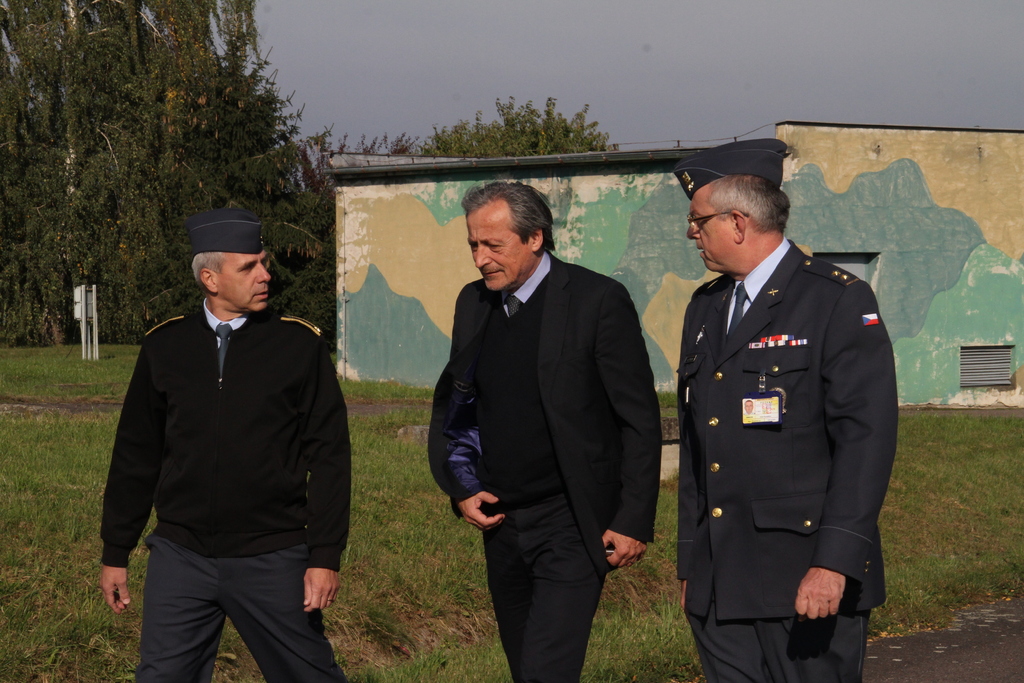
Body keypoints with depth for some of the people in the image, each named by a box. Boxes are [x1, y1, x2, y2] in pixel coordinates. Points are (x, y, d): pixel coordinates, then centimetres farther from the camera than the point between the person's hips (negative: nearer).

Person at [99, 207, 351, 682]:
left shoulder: (299, 345, -2)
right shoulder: (164, 347, 4)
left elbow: (328, 456, -3)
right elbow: (135, 456, 10)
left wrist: (325, 556, -8)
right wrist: (115, 553, 12)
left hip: (272, 560, -2)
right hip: (180, 558, 2)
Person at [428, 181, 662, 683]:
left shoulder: (598, 300, -11)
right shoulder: (473, 302, 7)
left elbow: (640, 420, -9)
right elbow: (450, 402, 19)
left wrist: (634, 521, -12)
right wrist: (459, 489, 6)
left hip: (571, 525, -6)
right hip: (500, 520, 7)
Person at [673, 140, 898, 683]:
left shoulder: (839, 301, -6)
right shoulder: (704, 309, 17)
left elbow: (867, 438, -12)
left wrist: (834, 562, -19)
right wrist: (691, 562, 16)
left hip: (809, 581, -6)